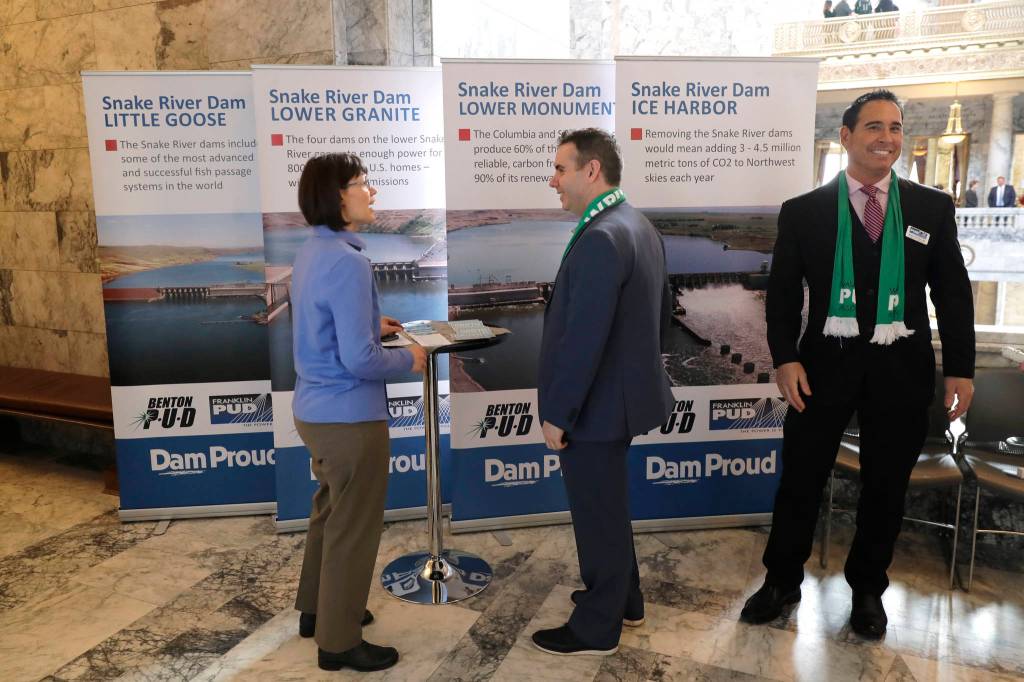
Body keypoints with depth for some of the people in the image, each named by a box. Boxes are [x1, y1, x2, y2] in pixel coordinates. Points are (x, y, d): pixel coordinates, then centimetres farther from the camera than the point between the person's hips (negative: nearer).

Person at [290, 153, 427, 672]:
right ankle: (339, 641, 21)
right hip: (348, 416, -10)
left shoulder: (313, 251, 7)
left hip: (316, 409, 10)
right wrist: (408, 359, -10)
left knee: (330, 513, 25)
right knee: (353, 528, 6)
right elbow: (360, 360, -27)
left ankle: (317, 610, 41)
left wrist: (371, 324, 14)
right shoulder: (347, 262, -24)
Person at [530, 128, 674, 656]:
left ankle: (596, 628, 26)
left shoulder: (599, 238, -24)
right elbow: (662, 307, 16)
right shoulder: (640, 226, 8)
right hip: (621, 393, 10)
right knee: (606, 506, 24)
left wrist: (558, 413, -20)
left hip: (595, 404, -10)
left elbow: (584, 337, -27)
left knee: (598, 514, 6)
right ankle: (622, 598, 42)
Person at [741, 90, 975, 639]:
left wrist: (960, 368, 1)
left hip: (902, 368, 2)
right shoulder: (803, 212, 1)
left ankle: (867, 588, 33)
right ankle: (782, 582, 25)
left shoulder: (932, 208, 5)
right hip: (826, 363, -1)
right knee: (800, 479, 6)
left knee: (886, 486, 13)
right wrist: (785, 358, -9)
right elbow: (783, 293, 1)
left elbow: (953, 293, 6)